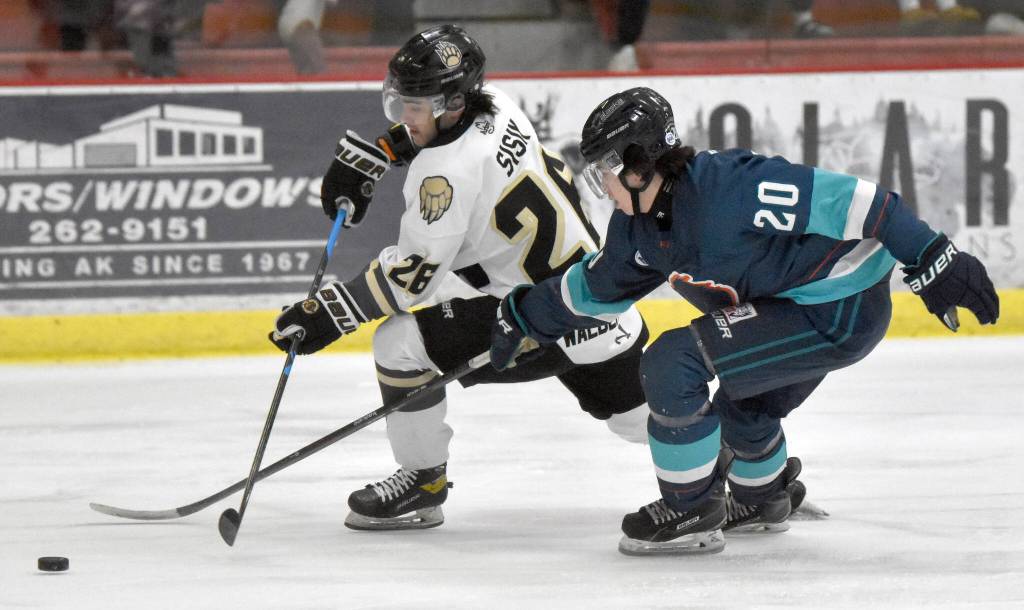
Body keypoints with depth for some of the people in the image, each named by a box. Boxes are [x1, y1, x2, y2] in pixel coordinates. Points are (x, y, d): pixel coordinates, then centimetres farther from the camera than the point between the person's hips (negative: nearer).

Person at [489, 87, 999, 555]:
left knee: (672, 364, -17)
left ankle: (690, 511, -4)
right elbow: (597, 286, 22)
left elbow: (849, 200, -30)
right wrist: (524, 316, 22)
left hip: (841, 315, -10)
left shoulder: (729, 186, -29)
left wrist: (932, 260, -31)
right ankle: (761, 497, 60)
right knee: (744, 405, 30)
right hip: (786, 305, 10)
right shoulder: (638, 225, 0)